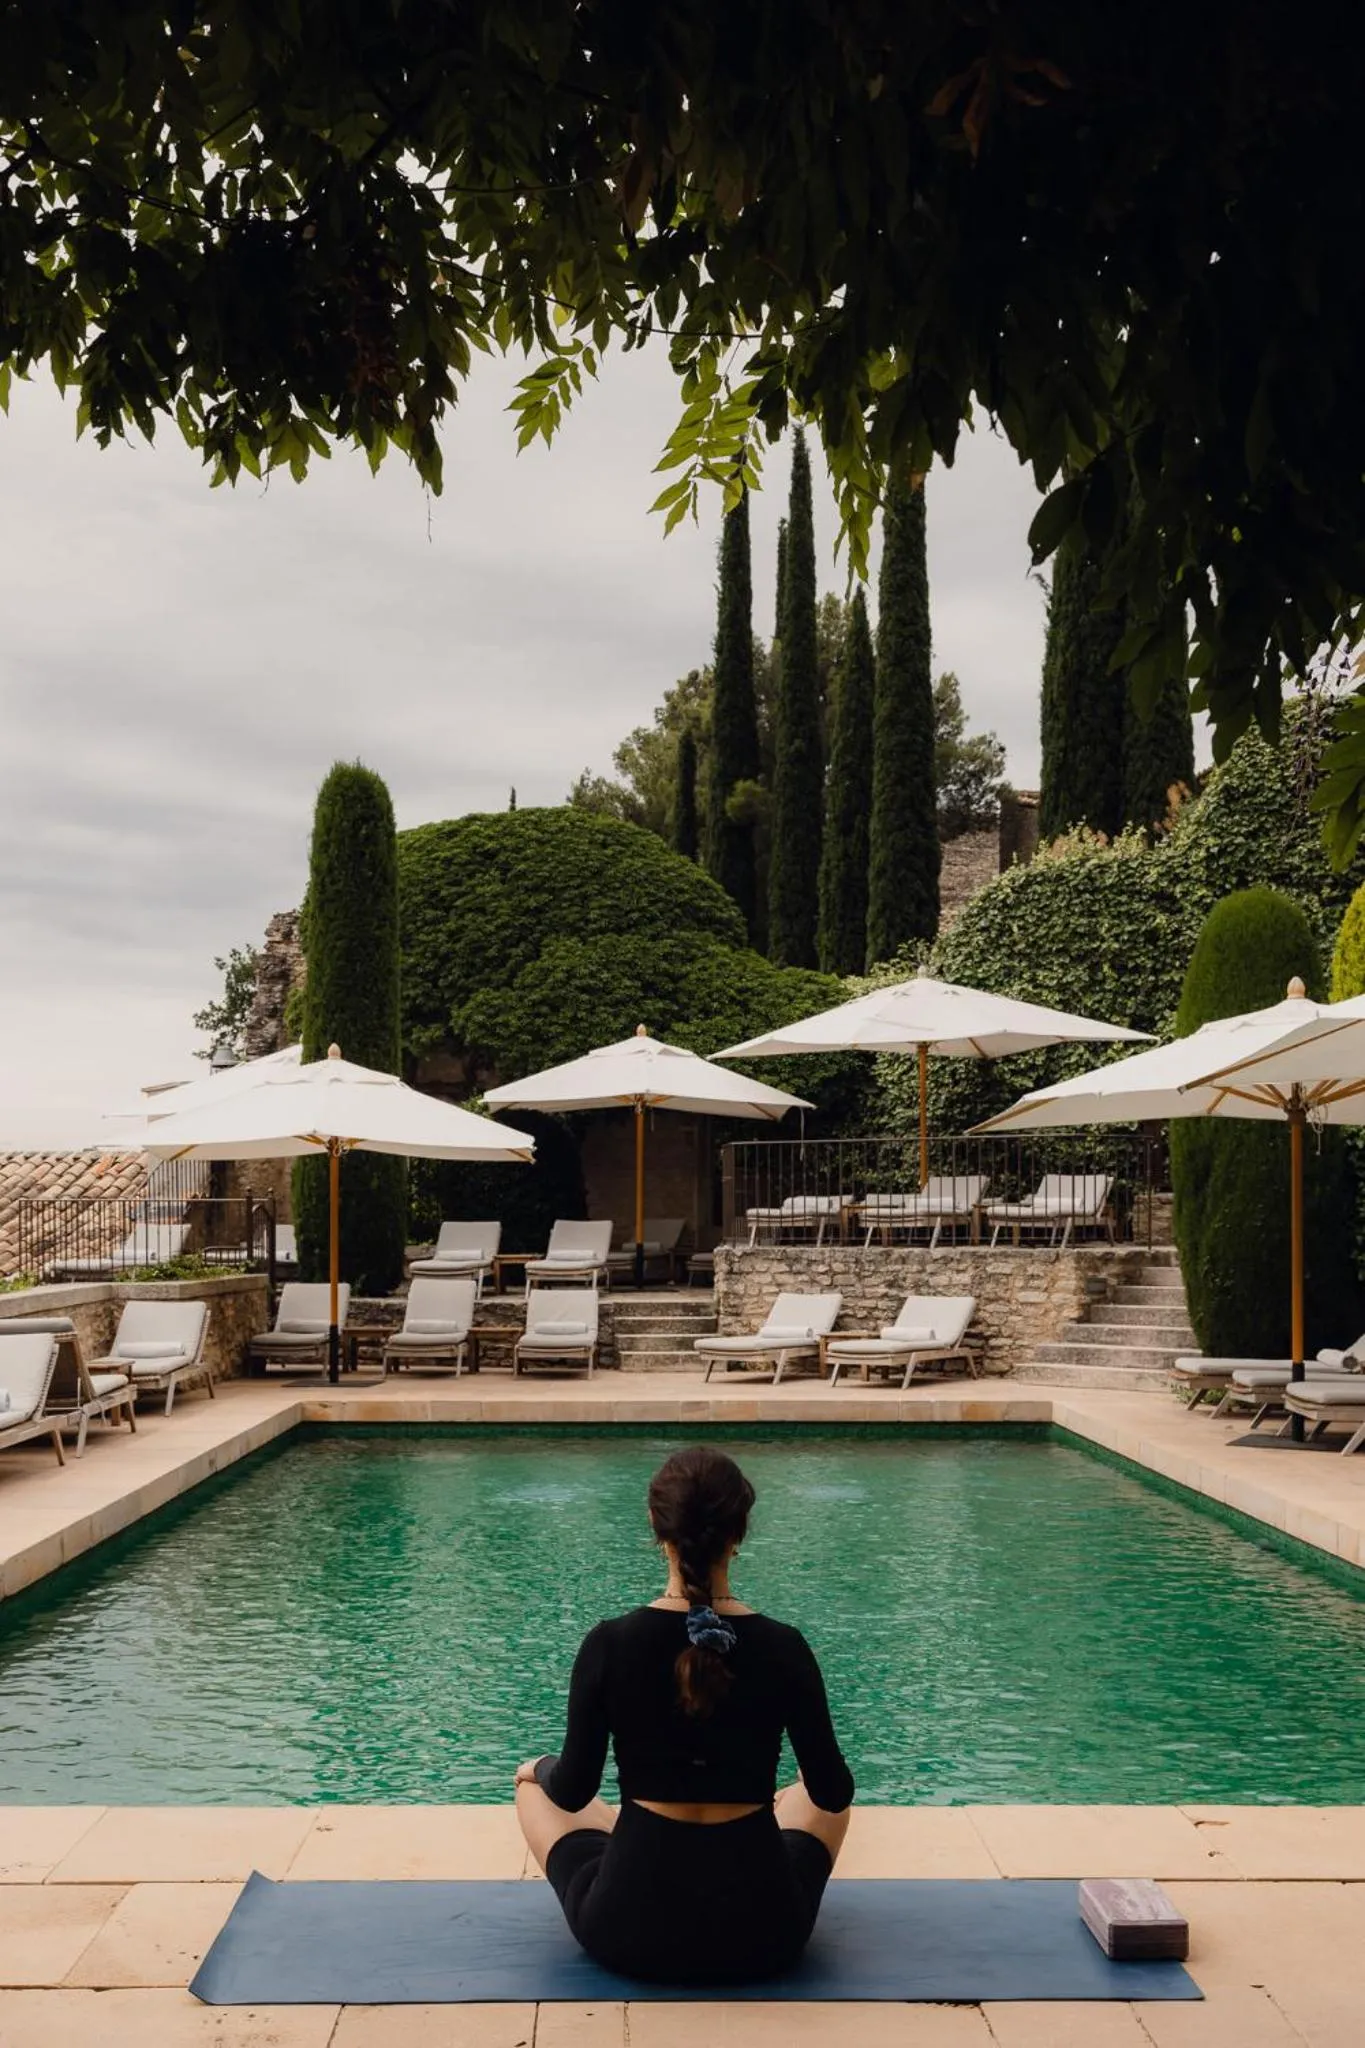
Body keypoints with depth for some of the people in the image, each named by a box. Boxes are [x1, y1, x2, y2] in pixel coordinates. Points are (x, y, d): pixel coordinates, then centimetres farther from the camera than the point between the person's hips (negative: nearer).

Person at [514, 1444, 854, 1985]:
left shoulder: (609, 1644, -14)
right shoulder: (783, 1648, -11)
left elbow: (573, 1793, -4)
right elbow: (833, 1793, 1)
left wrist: (539, 1773, 20)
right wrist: (795, 1785, 25)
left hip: (629, 1930, -1)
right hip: (761, 1931, 1)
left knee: (536, 1781, 29)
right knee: (817, 1795, 32)